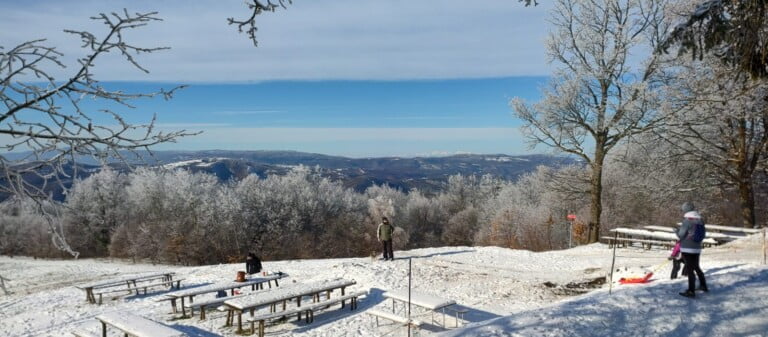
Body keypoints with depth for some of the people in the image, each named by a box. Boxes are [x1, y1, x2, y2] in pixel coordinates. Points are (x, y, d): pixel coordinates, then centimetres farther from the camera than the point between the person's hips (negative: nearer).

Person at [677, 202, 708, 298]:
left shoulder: (687, 220, -16)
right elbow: (702, 234, 10)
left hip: (687, 249, -7)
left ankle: (691, 291, 0)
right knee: (696, 267, 23)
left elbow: (681, 235, -12)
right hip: (697, 248, 7)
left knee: (690, 269, -3)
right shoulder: (700, 220, 4)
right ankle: (703, 285, 36)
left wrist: (677, 231, 9)